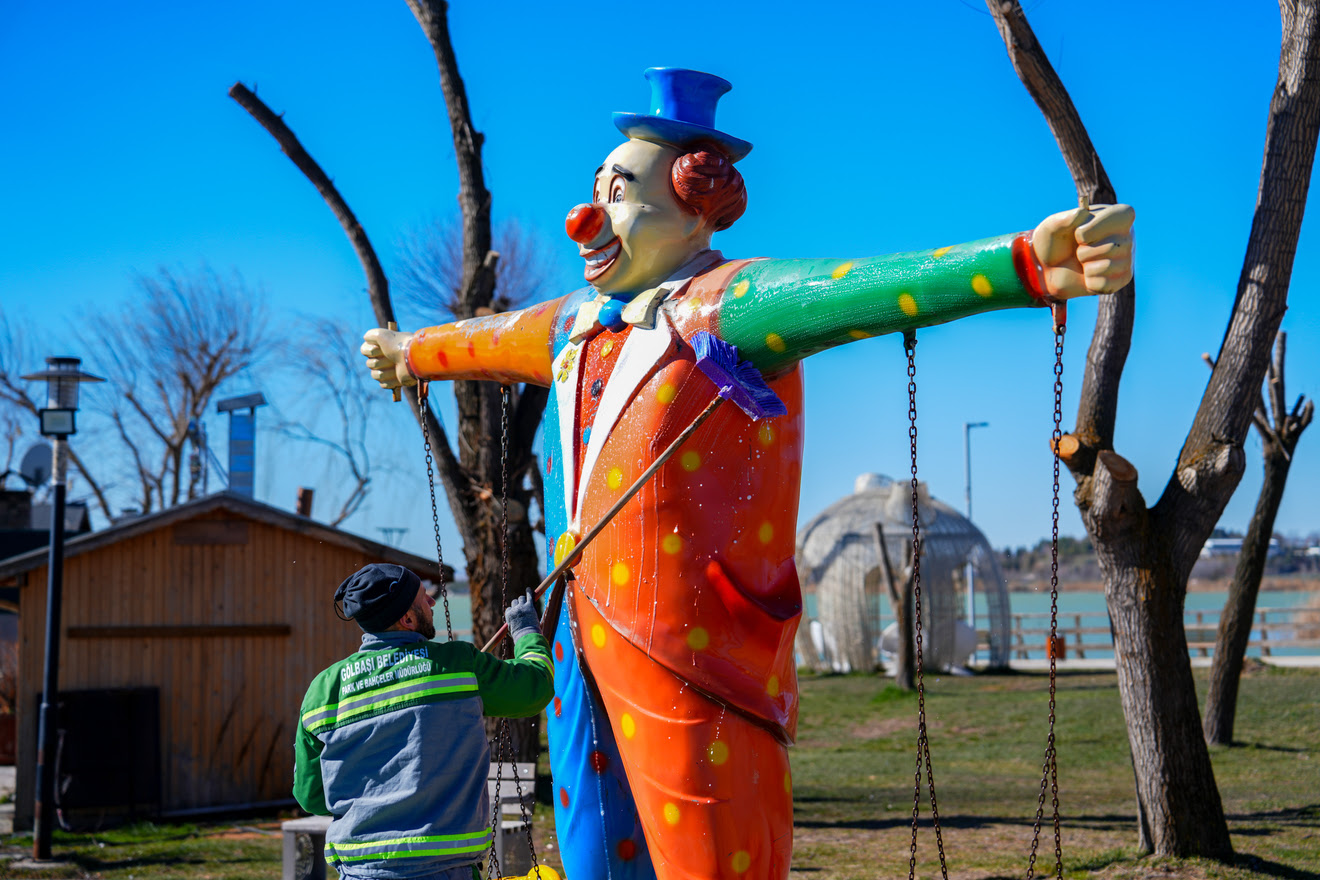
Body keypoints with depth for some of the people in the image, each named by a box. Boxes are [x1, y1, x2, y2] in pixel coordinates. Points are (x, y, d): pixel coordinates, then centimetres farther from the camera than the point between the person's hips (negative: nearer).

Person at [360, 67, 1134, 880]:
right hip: (586, 661, 8)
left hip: (693, 667, -8)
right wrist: (411, 352, 55)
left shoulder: (717, 308, -12)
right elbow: (485, 340, 34)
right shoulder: (576, 326, 13)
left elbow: (841, 291, -31)